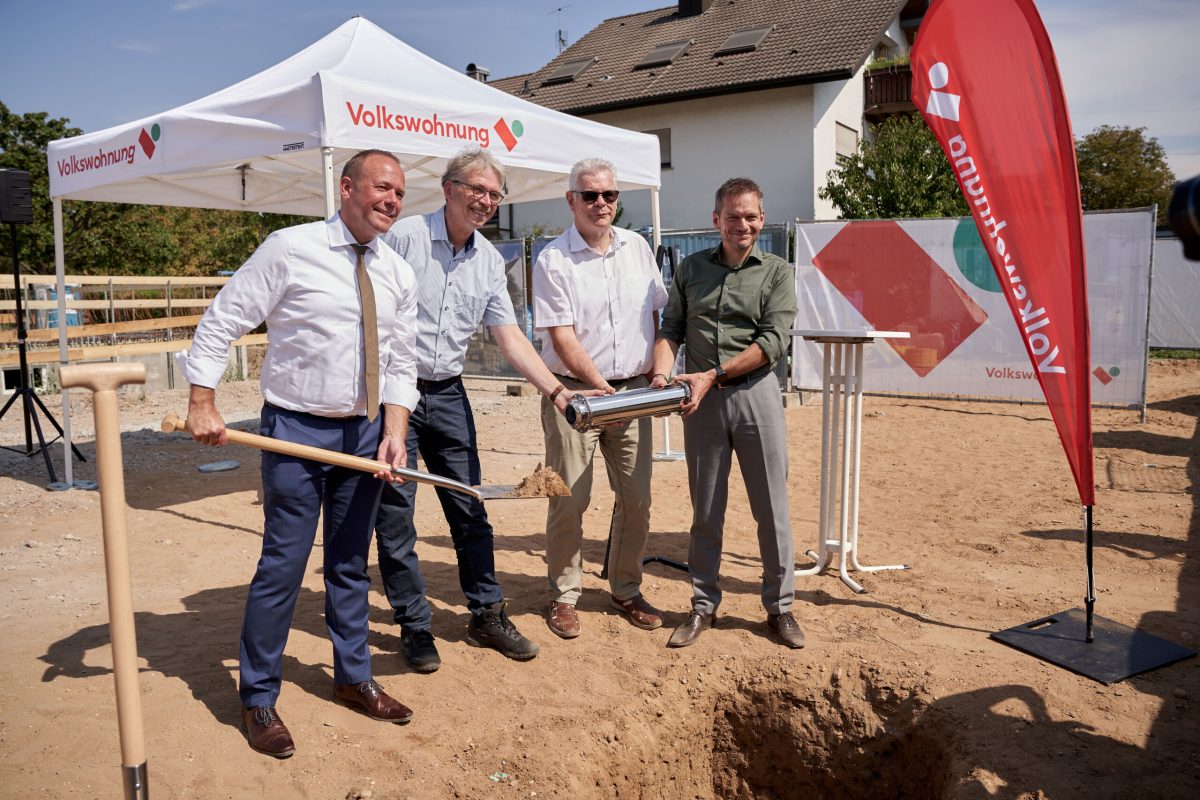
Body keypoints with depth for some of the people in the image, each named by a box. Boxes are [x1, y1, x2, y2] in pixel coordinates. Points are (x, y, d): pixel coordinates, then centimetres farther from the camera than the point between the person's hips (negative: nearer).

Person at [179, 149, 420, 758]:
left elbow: (400, 364, 8)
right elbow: (221, 323, -7)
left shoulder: (398, 274, 6)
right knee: (283, 565, -1)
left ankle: (353, 678, 32)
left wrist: (394, 431, -5)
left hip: (365, 432, 5)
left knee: (351, 563, 16)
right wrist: (202, 404, -12)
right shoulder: (290, 249, -9)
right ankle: (258, 699, 17)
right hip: (297, 430, -5)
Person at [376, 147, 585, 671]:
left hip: (447, 394, 5)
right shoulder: (405, 237, -10)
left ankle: (486, 616, 23)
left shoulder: (489, 261, 6)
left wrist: (556, 390, -6)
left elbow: (510, 337, 4)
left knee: (470, 510, 9)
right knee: (395, 518, 2)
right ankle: (414, 627, 17)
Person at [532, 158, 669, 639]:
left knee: (636, 499, 8)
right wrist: (601, 387, -19)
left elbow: (655, 315, 16)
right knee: (569, 500, -1)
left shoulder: (637, 248, 9)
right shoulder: (553, 260, -6)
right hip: (574, 393, -4)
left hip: (633, 392, 5)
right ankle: (563, 596, 16)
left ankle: (626, 590, 24)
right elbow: (562, 337, -12)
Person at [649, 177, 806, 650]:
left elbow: (773, 341, -7)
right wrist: (662, 373, -12)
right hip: (701, 400, 2)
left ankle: (779, 606, 19)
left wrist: (714, 375, -14)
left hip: (756, 393, -1)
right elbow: (671, 329, 8)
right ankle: (703, 606, 21)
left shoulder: (778, 273, 4)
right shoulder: (691, 268, 12)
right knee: (705, 510, 9)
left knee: (772, 508, 4)